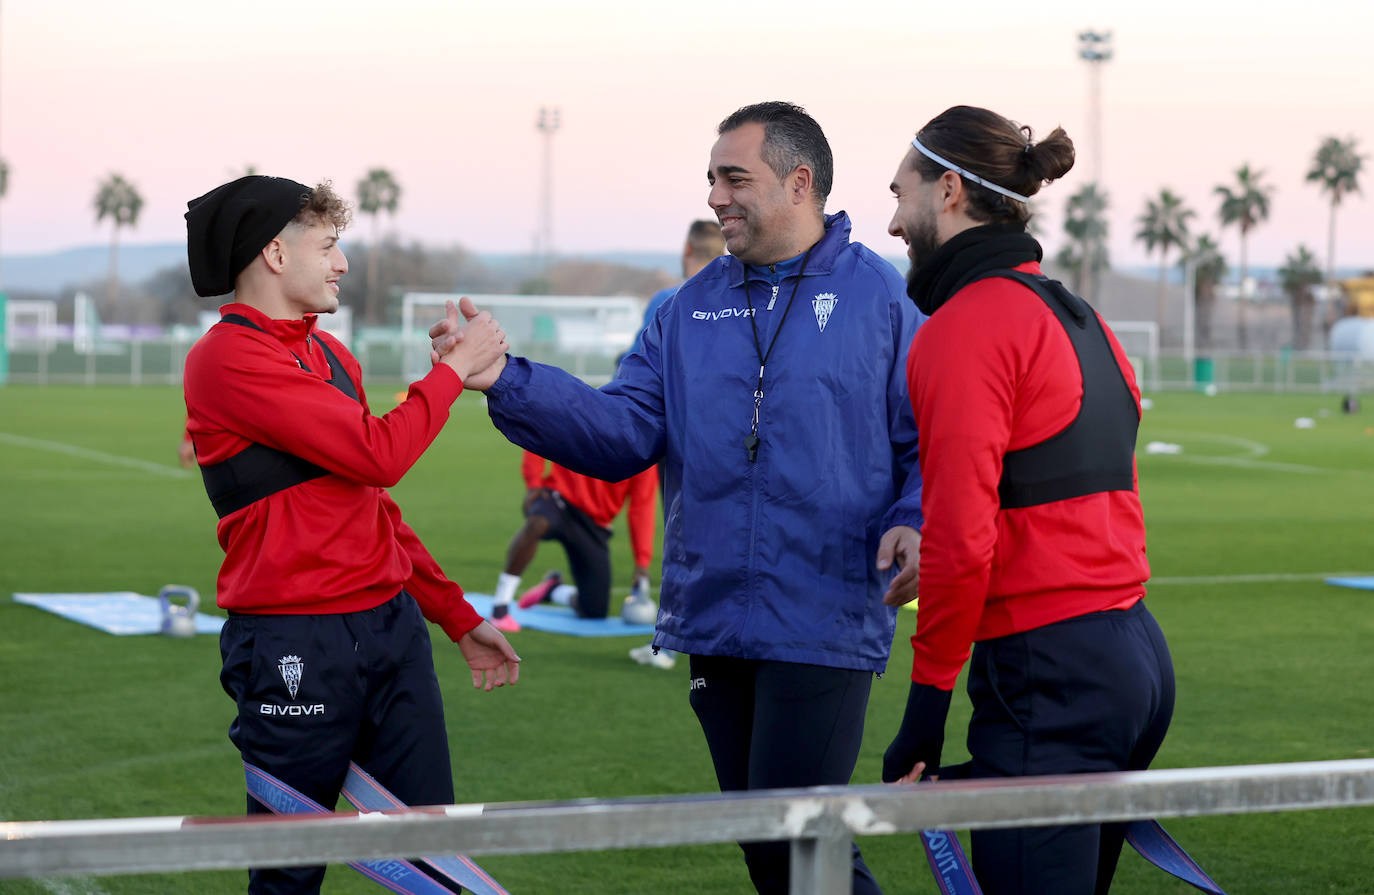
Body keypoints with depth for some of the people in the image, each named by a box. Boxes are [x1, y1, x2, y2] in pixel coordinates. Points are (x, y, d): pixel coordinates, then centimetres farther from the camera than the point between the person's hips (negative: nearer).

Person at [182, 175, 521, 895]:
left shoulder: (329, 354, 17)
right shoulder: (227, 357, -11)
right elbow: (378, 453, -17)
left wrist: (459, 618, 22)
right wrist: (455, 365, -4)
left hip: (393, 623, 8)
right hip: (296, 643, -8)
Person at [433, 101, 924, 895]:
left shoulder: (881, 295, -1)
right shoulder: (691, 309, 13)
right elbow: (623, 431, 4)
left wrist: (917, 522, -21)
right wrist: (508, 383, -8)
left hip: (824, 627, -6)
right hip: (715, 620, 6)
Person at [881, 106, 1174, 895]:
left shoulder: (966, 325, -10)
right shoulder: (1081, 318, 18)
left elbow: (961, 536, -17)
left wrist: (925, 710, -13)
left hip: (1045, 674, -9)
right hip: (1137, 658, 9)